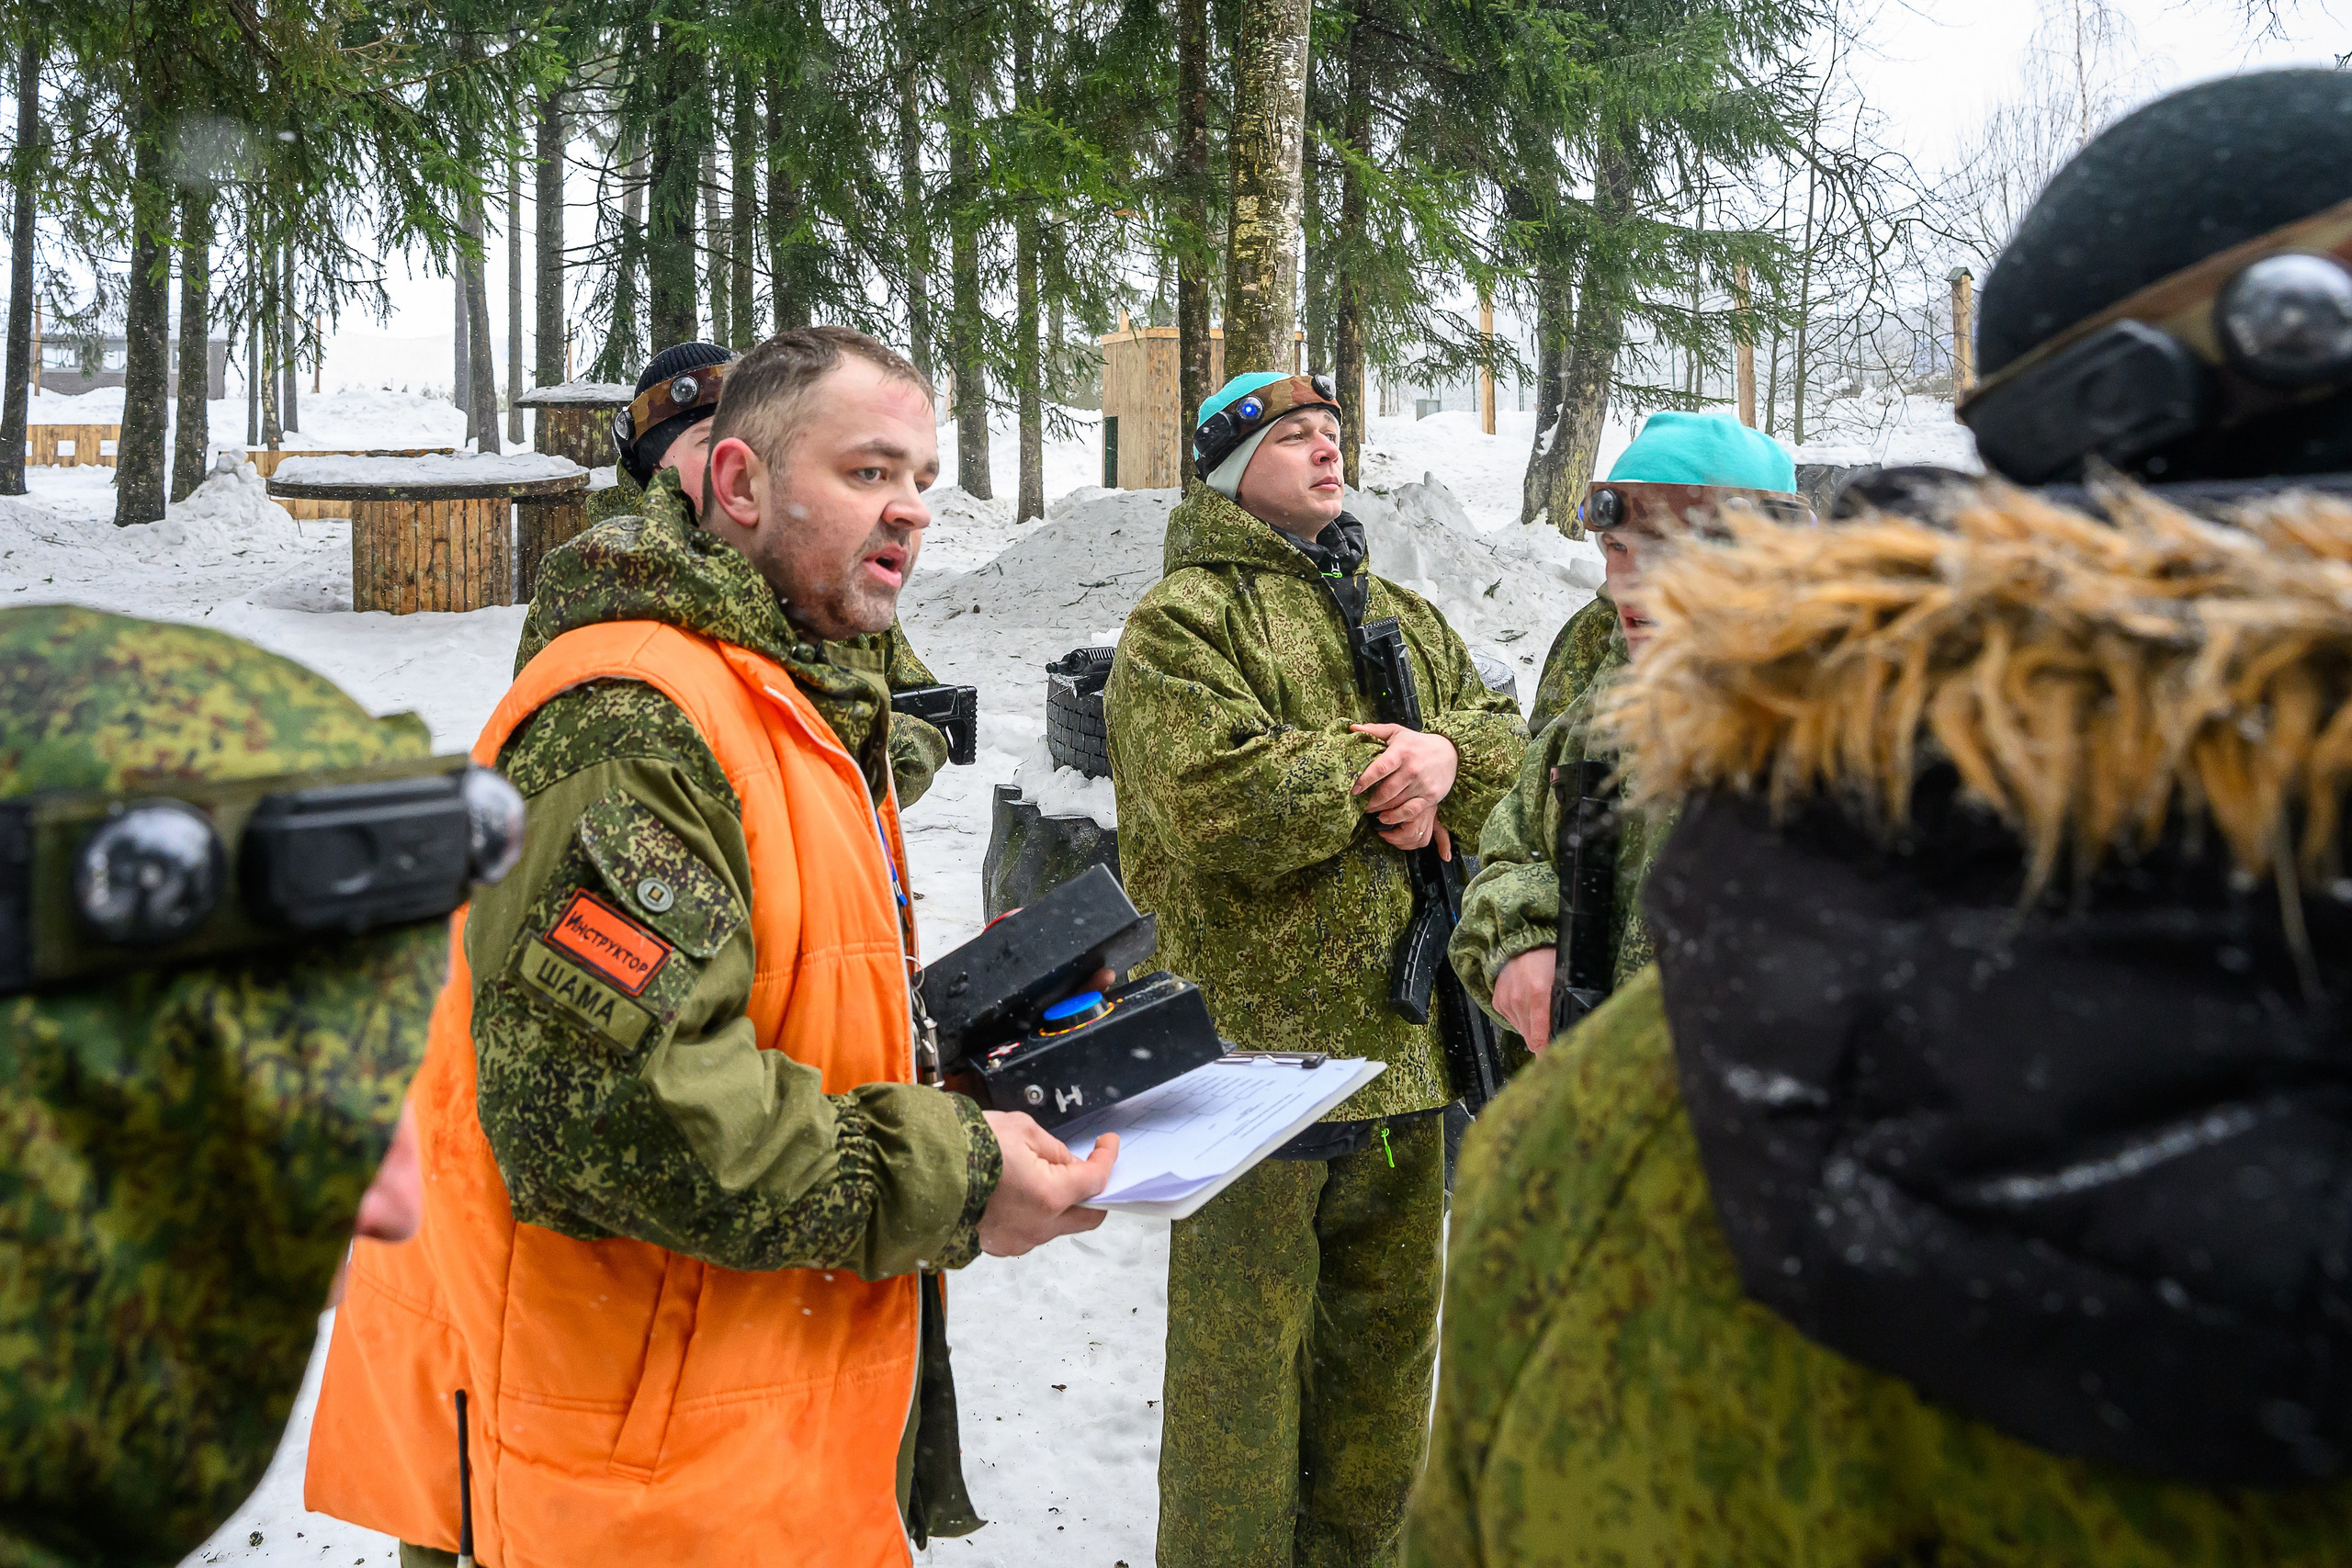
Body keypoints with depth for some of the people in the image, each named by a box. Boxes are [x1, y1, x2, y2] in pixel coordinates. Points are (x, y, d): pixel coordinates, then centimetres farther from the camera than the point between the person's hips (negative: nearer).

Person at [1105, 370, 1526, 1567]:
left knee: (1384, 1331, 19)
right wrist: (1374, 767, -10)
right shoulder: (1181, 621, -6)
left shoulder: (1402, 618, 19)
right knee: (1244, 1362, 2)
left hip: (1401, 1048, 7)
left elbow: (1505, 736, 12)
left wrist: (1446, 757, -10)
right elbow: (1217, 799, -21)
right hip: (1255, 1046, -7)